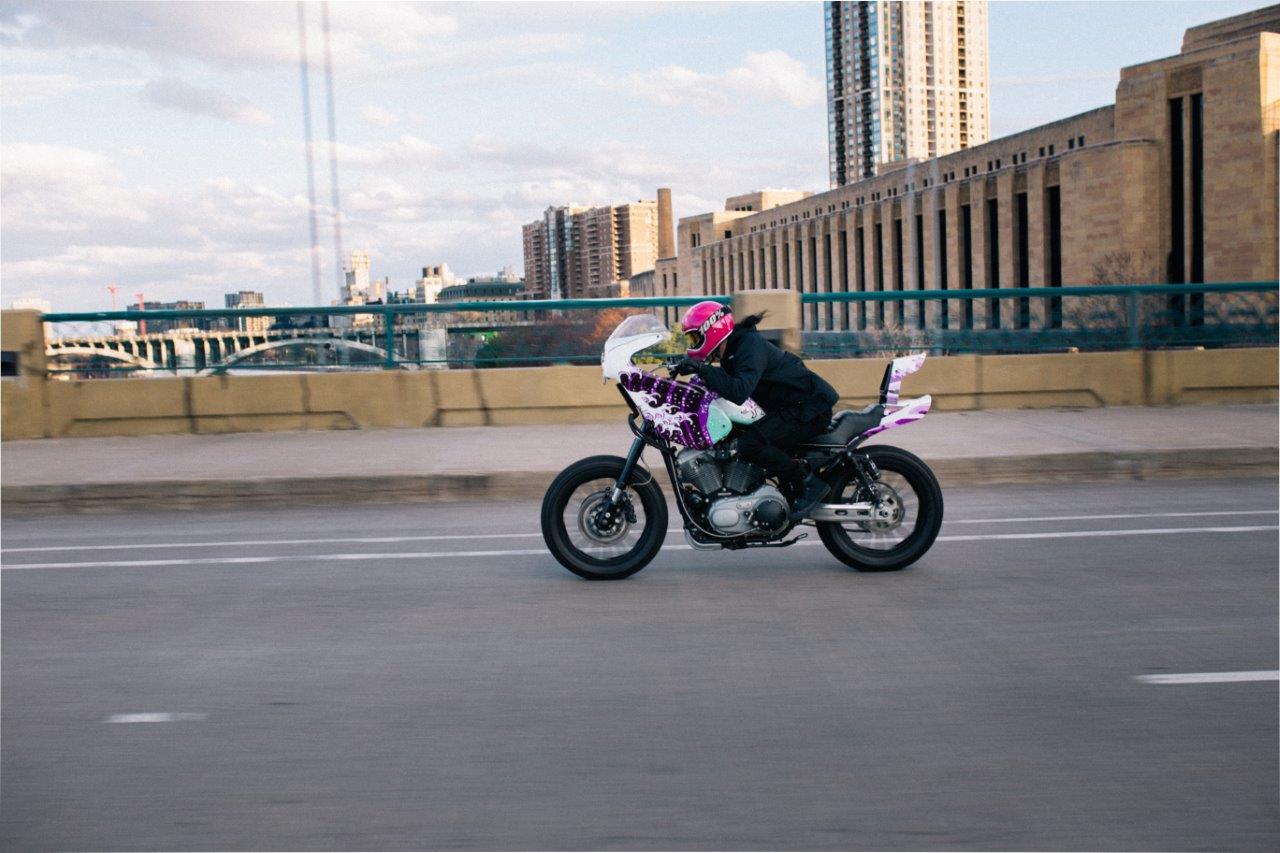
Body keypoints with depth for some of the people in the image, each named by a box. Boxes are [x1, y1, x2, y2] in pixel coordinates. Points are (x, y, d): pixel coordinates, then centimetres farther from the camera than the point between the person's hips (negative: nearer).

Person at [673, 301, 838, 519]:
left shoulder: (750, 346, -19)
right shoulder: (733, 350, 12)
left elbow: (739, 392, -34)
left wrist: (703, 369, -31)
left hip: (809, 409, -11)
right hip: (791, 408, 11)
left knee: (749, 443, -25)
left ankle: (809, 484, -14)